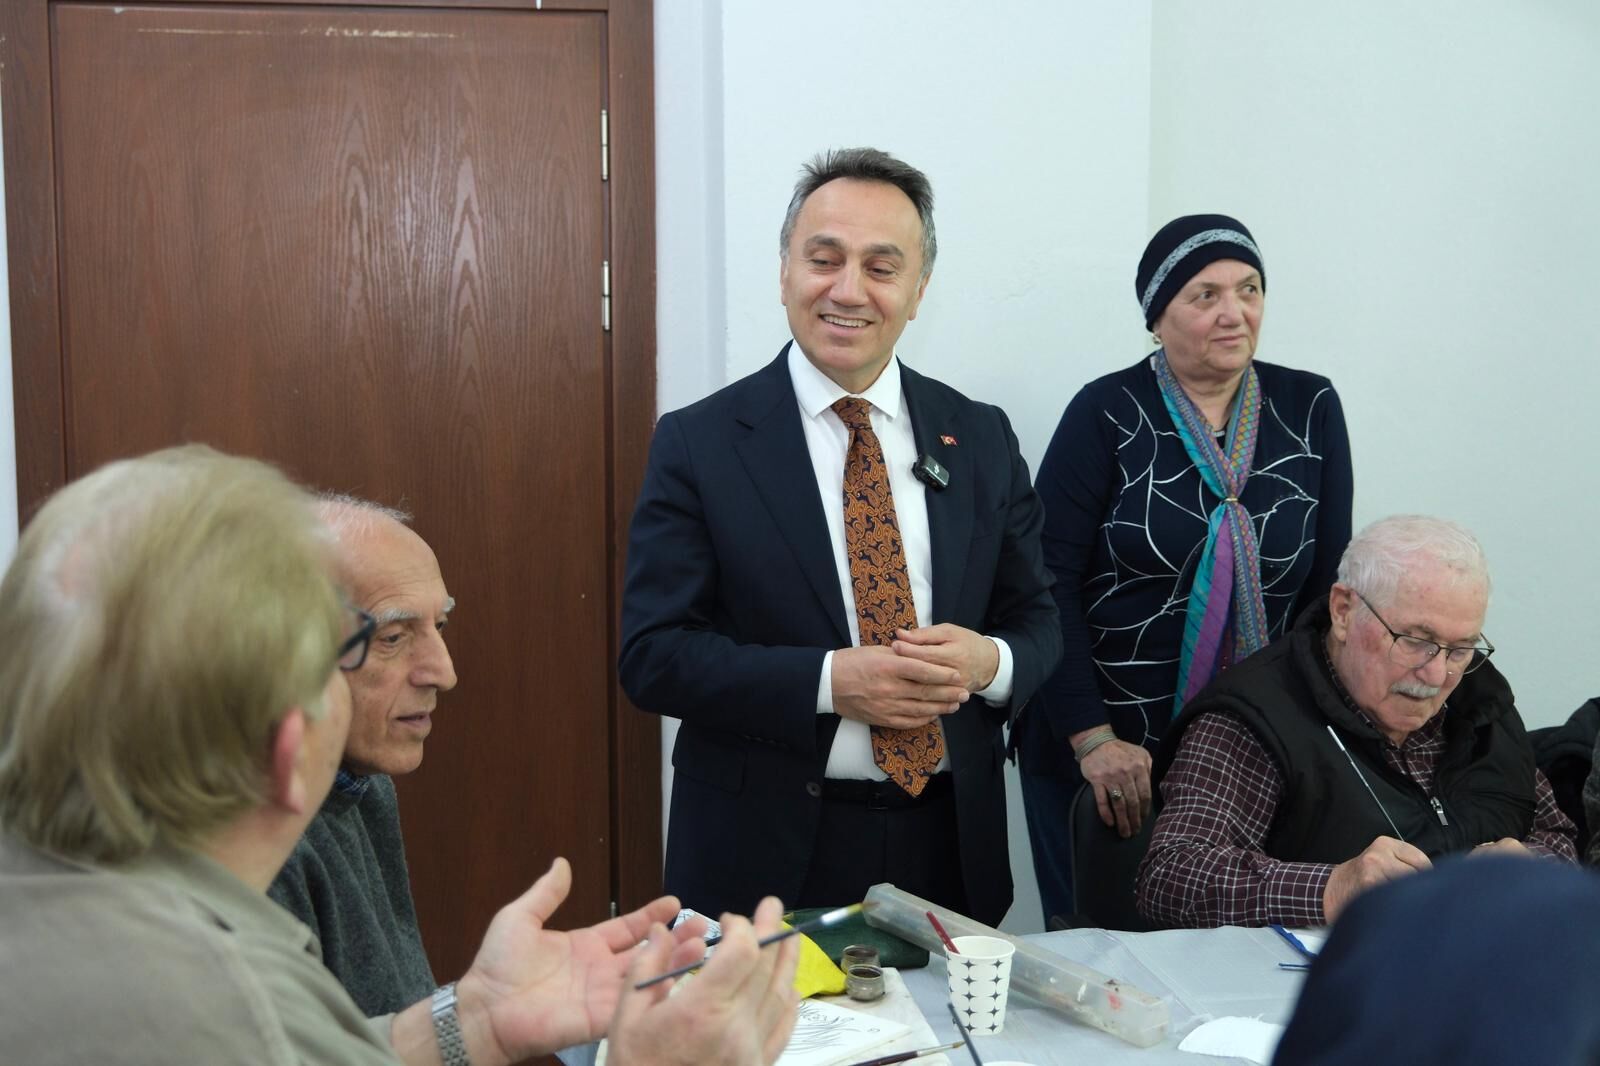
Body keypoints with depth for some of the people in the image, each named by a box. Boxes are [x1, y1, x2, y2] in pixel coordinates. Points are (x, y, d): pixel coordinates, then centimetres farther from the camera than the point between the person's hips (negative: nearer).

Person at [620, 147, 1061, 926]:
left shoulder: (982, 439, 5)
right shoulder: (697, 444, -6)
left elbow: (1036, 621, 9)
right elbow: (652, 655, -10)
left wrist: (988, 661, -14)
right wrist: (831, 681, -21)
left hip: (949, 843, 3)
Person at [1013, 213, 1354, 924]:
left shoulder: (1311, 410, 4)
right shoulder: (1108, 413, -6)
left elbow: (1330, 583, 6)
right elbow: (1049, 582, -10)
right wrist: (1092, 737, -15)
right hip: (1096, 753, -2)